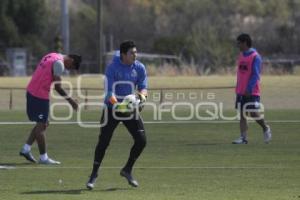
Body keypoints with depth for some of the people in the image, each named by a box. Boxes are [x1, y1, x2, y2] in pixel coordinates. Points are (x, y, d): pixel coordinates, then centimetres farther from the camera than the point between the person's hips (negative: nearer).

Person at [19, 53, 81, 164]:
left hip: (31, 91, 9)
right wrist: (70, 100, -9)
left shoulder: (52, 56, 14)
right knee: (41, 126, -2)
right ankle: (43, 158, 3)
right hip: (40, 96, -9)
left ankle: (26, 149, 17)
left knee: (43, 124, 17)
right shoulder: (59, 63, -14)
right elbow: (57, 86, -17)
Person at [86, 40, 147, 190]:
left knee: (141, 140, -6)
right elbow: (109, 92, -21)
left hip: (131, 108, 4)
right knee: (103, 142, -7)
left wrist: (142, 96, -23)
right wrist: (119, 105, -38)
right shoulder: (112, 68, -16)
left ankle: (127, 170, 14)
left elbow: (143, 86, 1)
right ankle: (94, 175, 9)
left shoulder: (139, 68, -2)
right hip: (112, 108, -4)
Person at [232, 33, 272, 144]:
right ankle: (243, 137, 2)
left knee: (253, 113, -8)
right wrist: (238, 88, 17)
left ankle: (265, 128, 16)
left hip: (252, 92, -7)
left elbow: (256, 75, -15)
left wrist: (249, 89, -20)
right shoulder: (241, 56, 14)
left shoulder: (255, 57, -10)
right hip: (241, 91, 7)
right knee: (242, 114, 2)